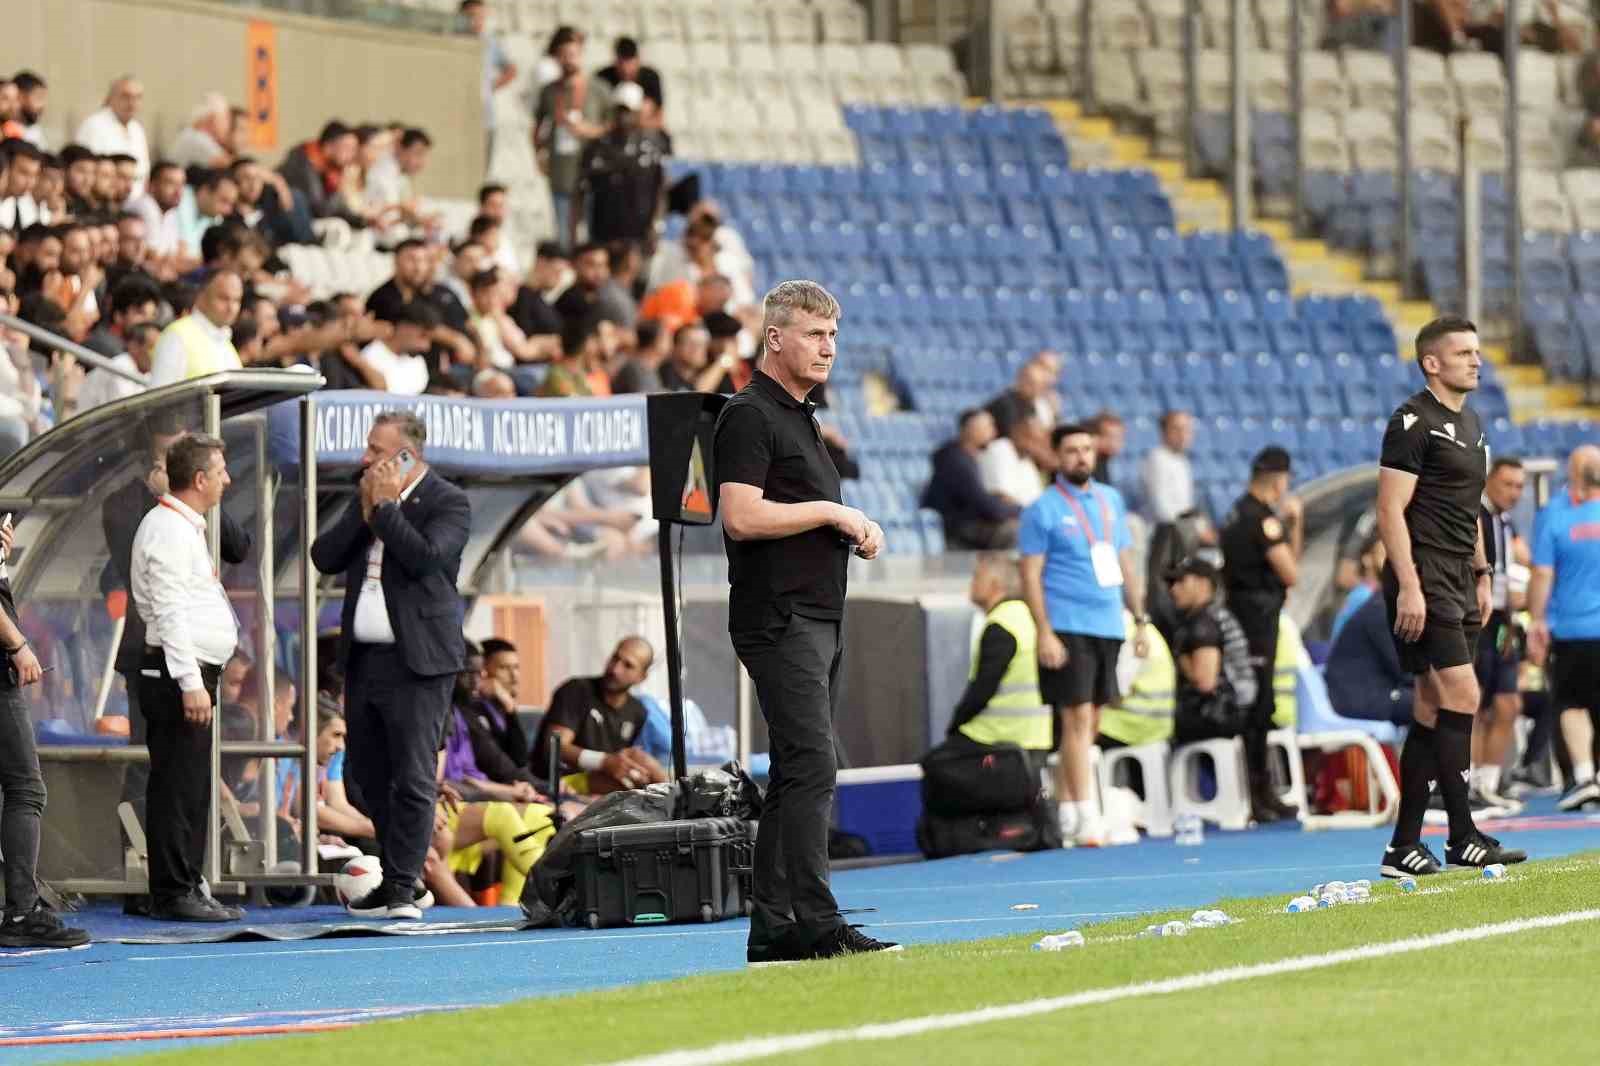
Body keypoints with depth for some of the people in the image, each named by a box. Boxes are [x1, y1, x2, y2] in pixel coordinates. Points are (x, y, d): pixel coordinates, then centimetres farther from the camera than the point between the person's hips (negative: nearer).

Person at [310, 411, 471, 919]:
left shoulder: (447, 503, -5)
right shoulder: (367, 499, 15)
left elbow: (425, 558, -20)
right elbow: (324, 557, 7)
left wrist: (387, 506, -13)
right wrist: (365, 512, -4)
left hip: (416, 662, -8)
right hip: (364, 660, 8)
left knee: (413, 777, -8)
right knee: (369, 776, 12)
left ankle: (403, 886, -6)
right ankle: (398, 876, 22)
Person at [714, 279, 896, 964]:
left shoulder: (800, 418, 21)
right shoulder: (750, 415, -9)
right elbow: (742, 516, -21)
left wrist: (854, 532, 11)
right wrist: (831, 511, -13)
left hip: (819, 618, 10)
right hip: (778, 618, -10)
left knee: (796, 775, 8)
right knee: (812, 767, -16)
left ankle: (772, 930, 9)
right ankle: (815, 924, -19)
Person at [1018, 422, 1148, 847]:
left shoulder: (1111, 501, 14)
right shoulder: (1043, 509, -3)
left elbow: (1125, 563, 19)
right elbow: (1031, 575, -7)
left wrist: (1140, 620, 14)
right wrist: (1044, 633, -15)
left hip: (1108, 625, 6)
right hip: (1068, 629, -6)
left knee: (1089, 722, 8)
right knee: (1078, 719, -11)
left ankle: (1066, 809, 15)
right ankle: (1086, 819, -13)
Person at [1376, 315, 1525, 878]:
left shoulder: (1470, 424, 19)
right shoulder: (1412, 422, -9)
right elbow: (1390, 510, -15)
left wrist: (1482, 575, 22)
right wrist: (1409, 586, -21)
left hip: (1459, 583, 9)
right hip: (1423, 579, -9)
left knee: (1433, 712, 7)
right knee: (1461, 695, -14)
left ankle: (1404, 845, 9)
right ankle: (1462, 838, -12)